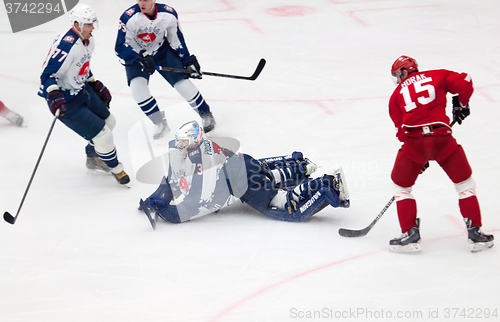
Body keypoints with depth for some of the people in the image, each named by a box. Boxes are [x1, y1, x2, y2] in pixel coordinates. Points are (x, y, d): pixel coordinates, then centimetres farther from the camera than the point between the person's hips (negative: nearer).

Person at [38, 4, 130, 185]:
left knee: (108, 121, 23)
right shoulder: (67, 45, -30)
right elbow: (48, 74, -32)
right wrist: (54, 95, -46)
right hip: (65, 101, -10)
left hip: (82, 90, 10)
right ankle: (115, 169, 14)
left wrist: (96, 85, 20)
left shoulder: (88, 40, 1)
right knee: (101, 134, -9)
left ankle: (93, 159, 44)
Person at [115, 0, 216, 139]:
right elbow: (120, 47, -28)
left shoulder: (169, 14, -20)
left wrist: (188, 61, -3)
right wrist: (141, 59, -41)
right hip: (135, 55, -2)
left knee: (183, 83, -5)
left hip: (162, 51, 2)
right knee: (137, 87, -24)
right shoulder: (129, 17, -30)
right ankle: (160, 124, -6)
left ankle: (206, 115, 21)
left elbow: (176, 39, -3)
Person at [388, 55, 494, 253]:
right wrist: (460, 104, 24)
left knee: (401, 186, 22)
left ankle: (410, 235, 13)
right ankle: (475, 233, 16)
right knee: (464, 183, 19)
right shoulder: (437, 76, 18)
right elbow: (464, 82, 6)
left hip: (413, 140, 0)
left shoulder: (397, 94, 19)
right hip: (442, 138, 0)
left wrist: (419, 157, 23)